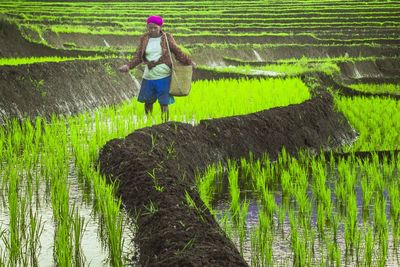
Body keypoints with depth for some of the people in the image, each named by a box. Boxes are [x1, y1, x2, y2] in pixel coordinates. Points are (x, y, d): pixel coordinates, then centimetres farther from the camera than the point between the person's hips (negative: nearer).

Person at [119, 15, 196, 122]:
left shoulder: (167, 37, -3)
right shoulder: (144, 38, 3)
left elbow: (177, 52, 3)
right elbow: (138, 56, 2)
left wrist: (189, 62, -4)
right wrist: (128, 66, -12)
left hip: (163, 77, -3)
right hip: (148, 76, 3)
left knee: (164, 104, -1)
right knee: (148, 102, 13)